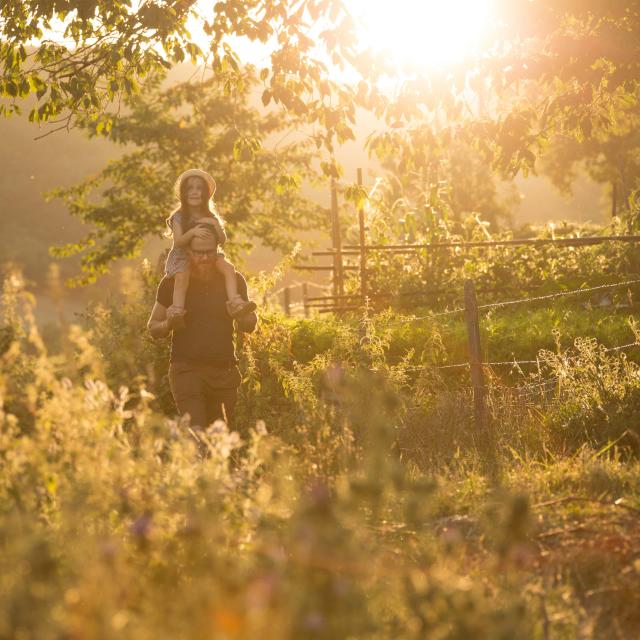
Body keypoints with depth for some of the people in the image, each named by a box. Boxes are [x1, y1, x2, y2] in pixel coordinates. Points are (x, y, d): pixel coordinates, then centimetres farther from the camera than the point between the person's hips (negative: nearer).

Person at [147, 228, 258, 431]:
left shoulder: (233, 280, 5)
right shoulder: (173, 283, 1)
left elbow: (249, 327, 16)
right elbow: (153, 328, 10)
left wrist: (243, 315, -8)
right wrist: (169, 323, -13)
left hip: (224, 371, 3)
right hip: (187, 369, -3)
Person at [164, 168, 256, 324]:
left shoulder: (211, 217, 7)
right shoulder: (178, 217, -4)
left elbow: (222, 240, 1)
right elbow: (178, 241, -15)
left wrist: (215, 224, -16)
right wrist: (192, 232, -33)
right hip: (183, 257, -4)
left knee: (229, 268, -25)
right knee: (182, 277, -37)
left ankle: (235, 304, -33)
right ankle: (177, 313, -41)